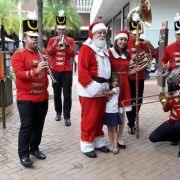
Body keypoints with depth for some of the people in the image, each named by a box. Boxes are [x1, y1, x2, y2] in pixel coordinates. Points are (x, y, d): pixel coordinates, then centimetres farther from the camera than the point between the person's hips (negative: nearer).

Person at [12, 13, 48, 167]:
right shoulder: (18, 54, -6)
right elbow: (19, 74, -19)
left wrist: (47, 66, -1)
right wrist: (36, 70, -31)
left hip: (43, 97, 6)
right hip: (26, 98, -6)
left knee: (39, 125, 13)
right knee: (26, 126, -3)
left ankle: (35, 148, 28)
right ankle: (23, 154, 7)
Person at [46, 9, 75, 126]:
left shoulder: (70, 40, 3)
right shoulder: (52, 40, 6)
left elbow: (73, 55, -8)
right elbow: (48, 53, -7)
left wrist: (67, 45, -23)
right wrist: (55, 43, -18)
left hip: (67, 71, -2)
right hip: (55, 71, 2)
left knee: (67, 94, -5)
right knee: (57, 93, 11)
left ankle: (67, 117, 0)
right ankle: (58, 112, 27)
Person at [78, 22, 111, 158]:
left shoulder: (105, 50, 16)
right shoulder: (86, 49, -11)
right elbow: (82, 70, -20)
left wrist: (106, 84, 11)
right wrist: (93, 85, -24)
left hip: (102, 89, 8)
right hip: (90, 90, -8)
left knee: (99, 117, 16)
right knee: (89, 119, -2)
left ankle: (99, 142, 29)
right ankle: (87, 146, 11)